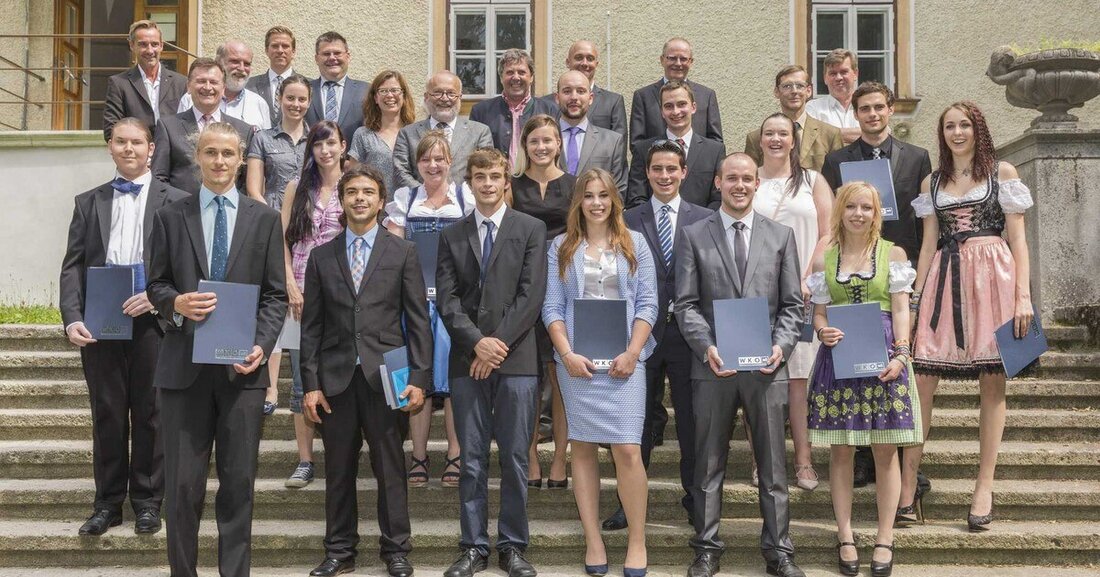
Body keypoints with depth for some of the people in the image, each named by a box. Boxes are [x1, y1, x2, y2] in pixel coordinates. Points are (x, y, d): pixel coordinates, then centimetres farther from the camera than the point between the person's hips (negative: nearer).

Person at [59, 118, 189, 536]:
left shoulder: (175, 201, 5)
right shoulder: (89, 202, 13)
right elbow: (72, 266, 6)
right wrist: (72, 318, -7)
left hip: (151, 321, -2)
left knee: (149, 415, 5)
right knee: (107, 415, 8)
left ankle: (148, 502, 16)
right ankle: (108, 502, 17)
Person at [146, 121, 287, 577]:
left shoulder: (264, 219, 7)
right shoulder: (171, 217, 8)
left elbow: (276, 295, 5)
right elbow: (156, 285, 9)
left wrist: (262, 346, -9)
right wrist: (176, 303, -13)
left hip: (242, 366, 0)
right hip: (184, 364, 0)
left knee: (239, 481, 5)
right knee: (183, 481, 3)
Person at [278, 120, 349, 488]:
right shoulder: (297, 187, 10)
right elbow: (283, 239, 7)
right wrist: (291, 285, -4)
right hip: (303, 293, 2)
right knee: (302, 381, 1)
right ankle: (305, 461, 7)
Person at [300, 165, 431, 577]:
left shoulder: (402, 252, 5)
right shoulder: (321, 256, 10)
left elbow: (417, 321, 2)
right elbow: (311, 325, 8)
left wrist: (419, 378, -5)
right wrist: (310, 382, 2)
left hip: (386, 376, -2)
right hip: (336, 377, 2)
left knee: (390, 467, 3)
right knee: (339, 469, 7)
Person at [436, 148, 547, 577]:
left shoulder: (531, 230, 5)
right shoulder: (452, 236, 12)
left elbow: (531, 295, -4)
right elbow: (446, 299, 4)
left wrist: (499, 343, -11)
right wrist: (476, 341, -11)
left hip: (516, 359, -2)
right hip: (466, 360, 2)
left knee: (515, 458, 2)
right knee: (472, 460, 5)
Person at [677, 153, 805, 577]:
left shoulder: (781, 235, 10)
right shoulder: (693, 235, 5)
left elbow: (793, 303, 8)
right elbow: (686, 303, 1)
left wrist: (781, 345, -9)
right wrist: (707, 346, -13)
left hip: (766, 365, 1)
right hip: (712, 364, -1)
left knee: (773, 465, 6)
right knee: (709, 464, 7)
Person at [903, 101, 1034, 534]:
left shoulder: (1002, 172, 8)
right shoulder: (932, 182, 16)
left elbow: (1017, 238, 3)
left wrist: (1023, 295, -7)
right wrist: (916, 299, 6)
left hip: (993, 278, -2)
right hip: (945, 280, 2)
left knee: (993, 383, 0)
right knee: (921, 381, -6)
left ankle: (984, 488, 6)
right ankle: (908, 485, 0)